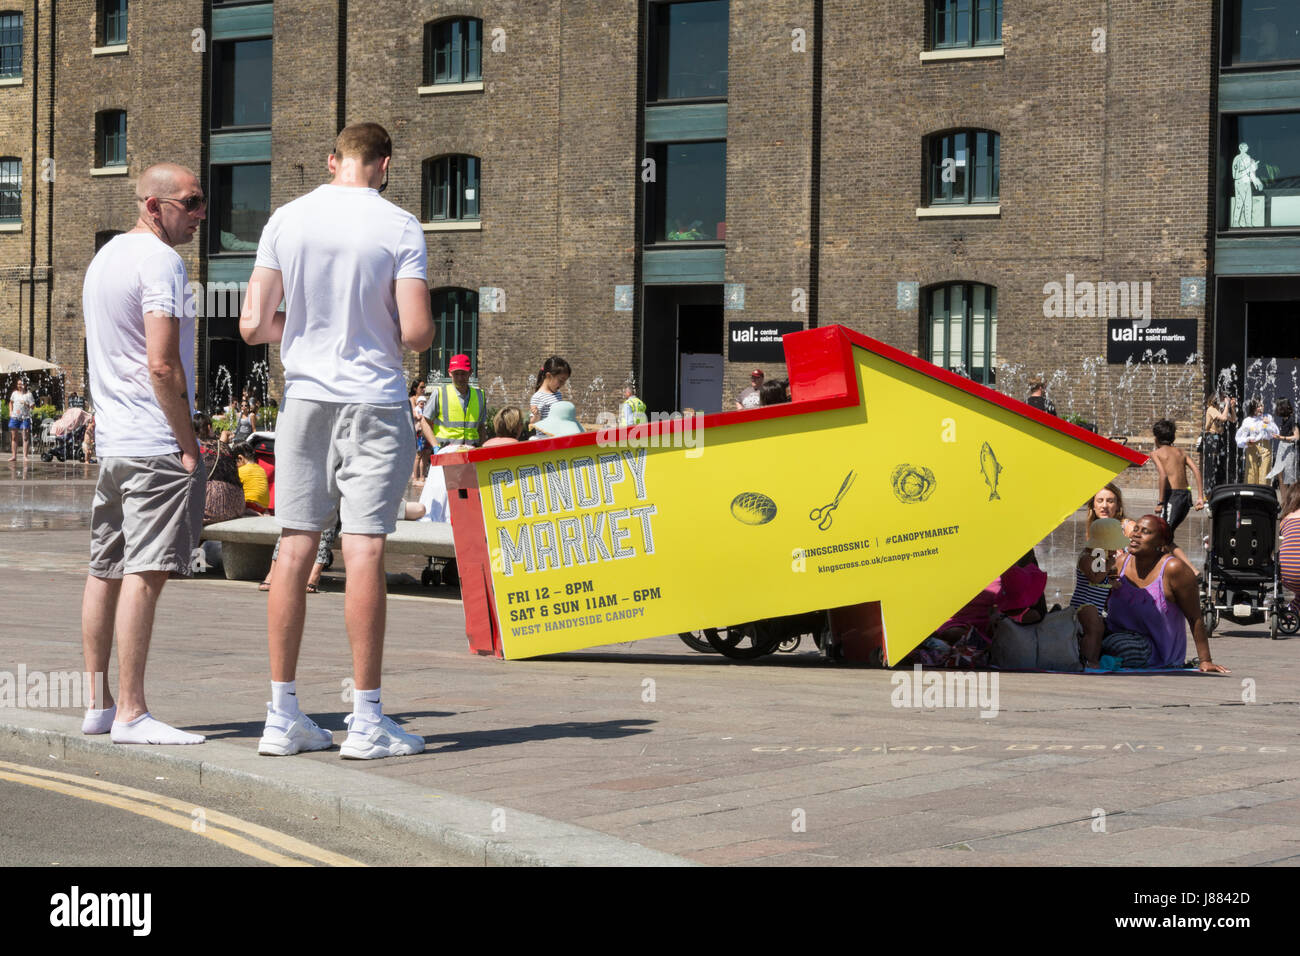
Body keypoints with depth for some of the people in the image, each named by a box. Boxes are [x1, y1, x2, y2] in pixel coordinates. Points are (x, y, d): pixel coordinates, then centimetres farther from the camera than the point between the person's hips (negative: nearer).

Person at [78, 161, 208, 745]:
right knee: (145, 573, -11)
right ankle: (130, 714, -14)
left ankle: (98, 705, 19)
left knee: (106, 571, 12)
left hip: (110, 441, 10)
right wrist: (189, 445, -14)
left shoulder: (103, 258, 18)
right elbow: (162, 365, -19)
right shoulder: (160, 262, -12)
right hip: (157, 443, -10)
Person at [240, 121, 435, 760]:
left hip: (304, 396, 3)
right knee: (364, 551, -4)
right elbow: (416, 333, -12)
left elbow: (252, 325, 0)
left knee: (294, 550, 6)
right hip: (375, 401, -3)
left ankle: (282, 717, 9)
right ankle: (366, 721, -2)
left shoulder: (285, 221, 3)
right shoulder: (399, 227, -6)